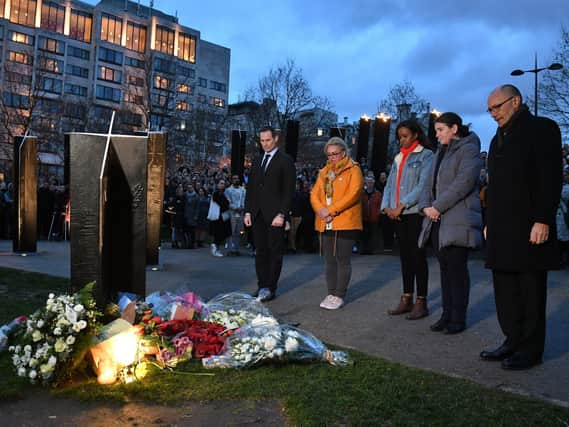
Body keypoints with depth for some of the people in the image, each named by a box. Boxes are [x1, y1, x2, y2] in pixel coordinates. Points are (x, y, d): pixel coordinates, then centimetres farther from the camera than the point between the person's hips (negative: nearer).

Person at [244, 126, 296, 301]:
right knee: (260, 252, 7)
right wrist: (247, 212, 7)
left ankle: (270, 288, 6)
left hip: (274, 215, -6)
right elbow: (250, 188, 17)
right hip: (257, 215, 6)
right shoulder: (257, 161, 17)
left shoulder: (285, 160, -2)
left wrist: (281, 214, -15)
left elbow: (289, 191, -7)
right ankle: (262, 286, 14)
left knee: (275, 252, 0)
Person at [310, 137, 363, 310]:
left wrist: (331, 210, -17)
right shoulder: (324, 172, 18)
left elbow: (353, 195, -14)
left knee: (343, 260, -3)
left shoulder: (353, 170, -1)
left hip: (345, 223, -6)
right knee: (330, 260, 9)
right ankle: (331, 293, 17)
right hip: (326, 224, 6)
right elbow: (314, 194, 11)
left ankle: (339, 295, 4)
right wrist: (321, 210, -10)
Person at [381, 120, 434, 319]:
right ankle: (406, 299, 16)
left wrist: (401, 205, -15)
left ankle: (421, 302, 3)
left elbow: (423, 186, -11)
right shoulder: (398, 158, 18)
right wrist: (386, 206, -1)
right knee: (405, 256, 9)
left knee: (417, 256, -3)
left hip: (415, 212, -6)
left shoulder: (426, 156, -1)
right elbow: (390, 184, 15)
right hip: (397, 214, 6)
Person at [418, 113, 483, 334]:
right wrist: (426, 206, -1)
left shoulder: (468, 149, -5)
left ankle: (458, 319, 4)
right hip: (437, 220, 8)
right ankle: (447, 314, 17)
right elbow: (430, 183, 18)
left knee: (457, 269, -4)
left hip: (458, 220, -8)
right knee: (445, 268, 10)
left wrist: (438, 207, -16)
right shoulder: (441, 152, 21)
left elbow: (464, 182, -17)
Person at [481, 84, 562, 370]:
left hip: (528, 228, -8)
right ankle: (513, 341, 22)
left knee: (531, 290, 0)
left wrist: (543, 220, -18)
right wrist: (490, 222, 16)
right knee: (505, 291, 11)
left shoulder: (541, 129, -3)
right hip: (501, 230, 8)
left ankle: (531, 349, 9)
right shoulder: (499, 138, 20)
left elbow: (550, 178, -12)